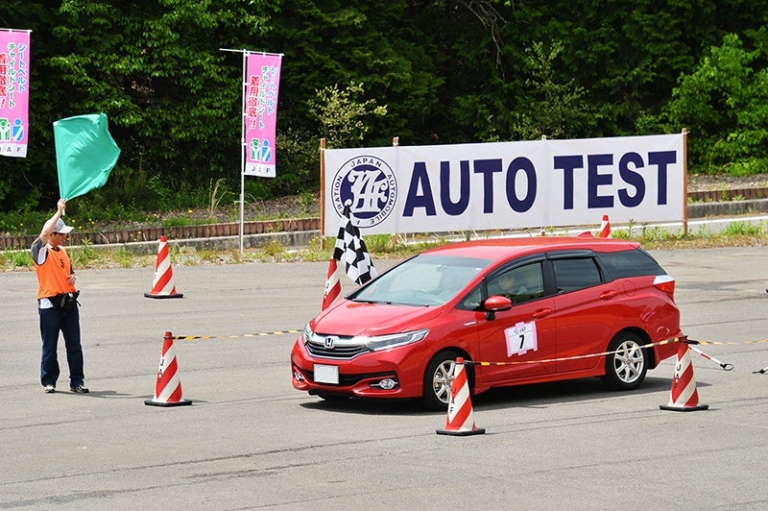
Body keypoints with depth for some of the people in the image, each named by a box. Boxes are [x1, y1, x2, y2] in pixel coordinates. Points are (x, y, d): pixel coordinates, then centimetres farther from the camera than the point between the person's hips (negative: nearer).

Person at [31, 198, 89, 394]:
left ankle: (76, 381, 10)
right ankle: (49, 382, 11)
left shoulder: (62, 250, 16)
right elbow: (44, 232, -25)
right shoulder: (41, 251, -6)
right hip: (50, 304, -6)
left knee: (74, 345, 5)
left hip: (69, 302, 6)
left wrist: (73, 277, 5)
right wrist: (59, 212, -20)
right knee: (50, 346, 2)